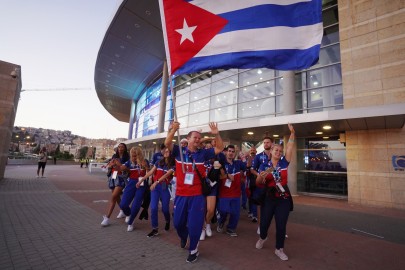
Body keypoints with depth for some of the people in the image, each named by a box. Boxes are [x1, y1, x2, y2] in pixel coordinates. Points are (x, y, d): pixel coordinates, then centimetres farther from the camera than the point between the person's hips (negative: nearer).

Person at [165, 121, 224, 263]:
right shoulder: (179, 151, -3)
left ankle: (193, 250, 32)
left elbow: (220, 148, -2)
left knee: (195, 224, 6)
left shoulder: (203, 153, -1)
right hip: (180, 194, 1)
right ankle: (183, 238, 52)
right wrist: (173, 129, -32)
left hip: (197, 195, -1)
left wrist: (216, 134, -17)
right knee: (178, 222, 18)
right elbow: (167, 143, -16)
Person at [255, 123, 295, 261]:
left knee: (281, 224, 5)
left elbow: (290, 147, -10)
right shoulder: (264, 165, -2)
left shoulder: (284, 162, 0)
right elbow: (258, 182, -5)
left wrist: (292, 133, -20)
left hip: (283, 198, 1)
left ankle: (279, 249, 24)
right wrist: (261, 176, -27)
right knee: (264, 222, 8)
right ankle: (262, 238, 41)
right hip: (269, 198, 0)